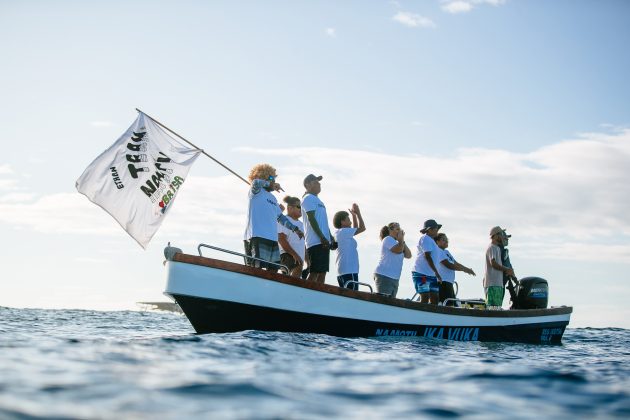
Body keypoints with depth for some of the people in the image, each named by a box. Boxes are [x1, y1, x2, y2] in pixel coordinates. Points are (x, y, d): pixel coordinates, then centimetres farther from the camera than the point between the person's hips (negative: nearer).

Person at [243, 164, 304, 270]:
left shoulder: (273, 198, 25)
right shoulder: (257, 191, 2)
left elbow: (280, 217, 32)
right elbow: (256, 182, -23)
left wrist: (295, 228, 28)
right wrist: (270, 184, -9)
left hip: (272, 238, 9)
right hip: (257, 237, -8)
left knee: (273, 269, 8)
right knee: (257, 267, -16)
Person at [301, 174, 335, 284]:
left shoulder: (316, 199, 26)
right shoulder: (308, 198, -4)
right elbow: (311, 218, -15)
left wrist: (330, 238, 17)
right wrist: (322, 237, -21)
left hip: (324, 242, 10)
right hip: (316, 242, -10)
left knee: (322, 272, 7)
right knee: (314, 272, -15)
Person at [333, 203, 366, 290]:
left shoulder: (341, 233, 21)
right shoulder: (343, 231, -7)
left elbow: (355, 229, 34)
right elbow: (362, 228, -5)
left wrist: (354, 215, 27)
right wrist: (358, 213, 5)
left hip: (342, 271, 10)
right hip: (349, 271, -10)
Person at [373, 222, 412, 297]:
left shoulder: (396, 243, 22)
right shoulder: (388, 239, -4)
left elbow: (408, 255, 14)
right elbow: (398, 250, -20)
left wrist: (402, 241, 9)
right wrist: (401, 239, -5)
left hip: (394, 278, 9)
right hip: (384, 276, -9)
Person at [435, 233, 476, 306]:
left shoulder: (446, 252, 22)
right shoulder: (438, 251, -9)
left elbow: (456, 263, 19)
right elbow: (448, 265, -16)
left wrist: (467, 269, 4)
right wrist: (464, 269, -11)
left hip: (449, 282, 11)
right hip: (443, 281, -11)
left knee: (453, 304, 9)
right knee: (448, 304, -17)